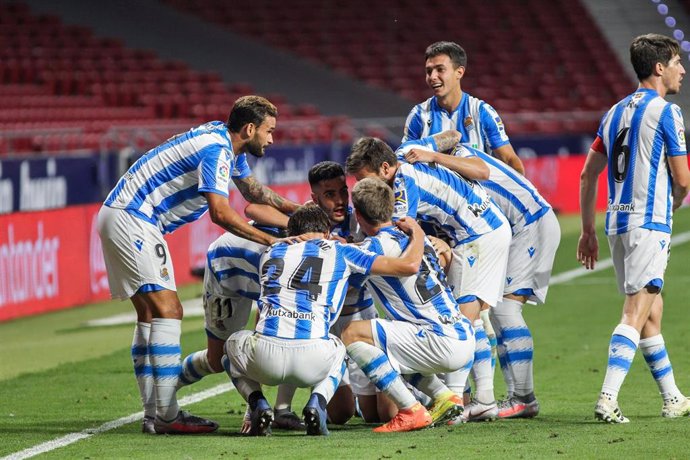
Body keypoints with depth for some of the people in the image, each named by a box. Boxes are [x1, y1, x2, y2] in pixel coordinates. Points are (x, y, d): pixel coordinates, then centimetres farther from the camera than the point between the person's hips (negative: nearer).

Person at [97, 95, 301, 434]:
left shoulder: (230, 147, 13)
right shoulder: (216, 149, -19)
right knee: (167, 310, -14)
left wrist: (297, 209, 21)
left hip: (128, 220, 11)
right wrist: (270, 240, -21)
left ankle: (153, 414, 11)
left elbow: (252, 190, 29)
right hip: (130, 219, -11)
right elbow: (221, 213, -25)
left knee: (150, 315, 10)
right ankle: (166, 416, -16)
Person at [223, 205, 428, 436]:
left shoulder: (271, 252, 25)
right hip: (313, 360, 0)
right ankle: (317, 403, 5)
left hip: (266, 357, 1)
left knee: (234, 344, 36)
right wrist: (417, 234, 34)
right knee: (338, 351, 37)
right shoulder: (339, 251, 17)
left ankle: (259, 406, 7)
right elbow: (409, 265, 13)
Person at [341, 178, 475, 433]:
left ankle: (411, 411, -10)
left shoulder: (376, 246, -8)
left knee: (352, 334, -7)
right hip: (465, 338, 9)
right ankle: (445, 397, 15)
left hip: (444, 345, -9)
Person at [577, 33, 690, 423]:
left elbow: (588, 175, 16)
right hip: (650, 223, -8)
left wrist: (589, 230, 20)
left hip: (618, 220, 8)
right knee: (636, 315, -12)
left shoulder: (615, 112, 15)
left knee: (652, 314, 16)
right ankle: (607, 399, -22)